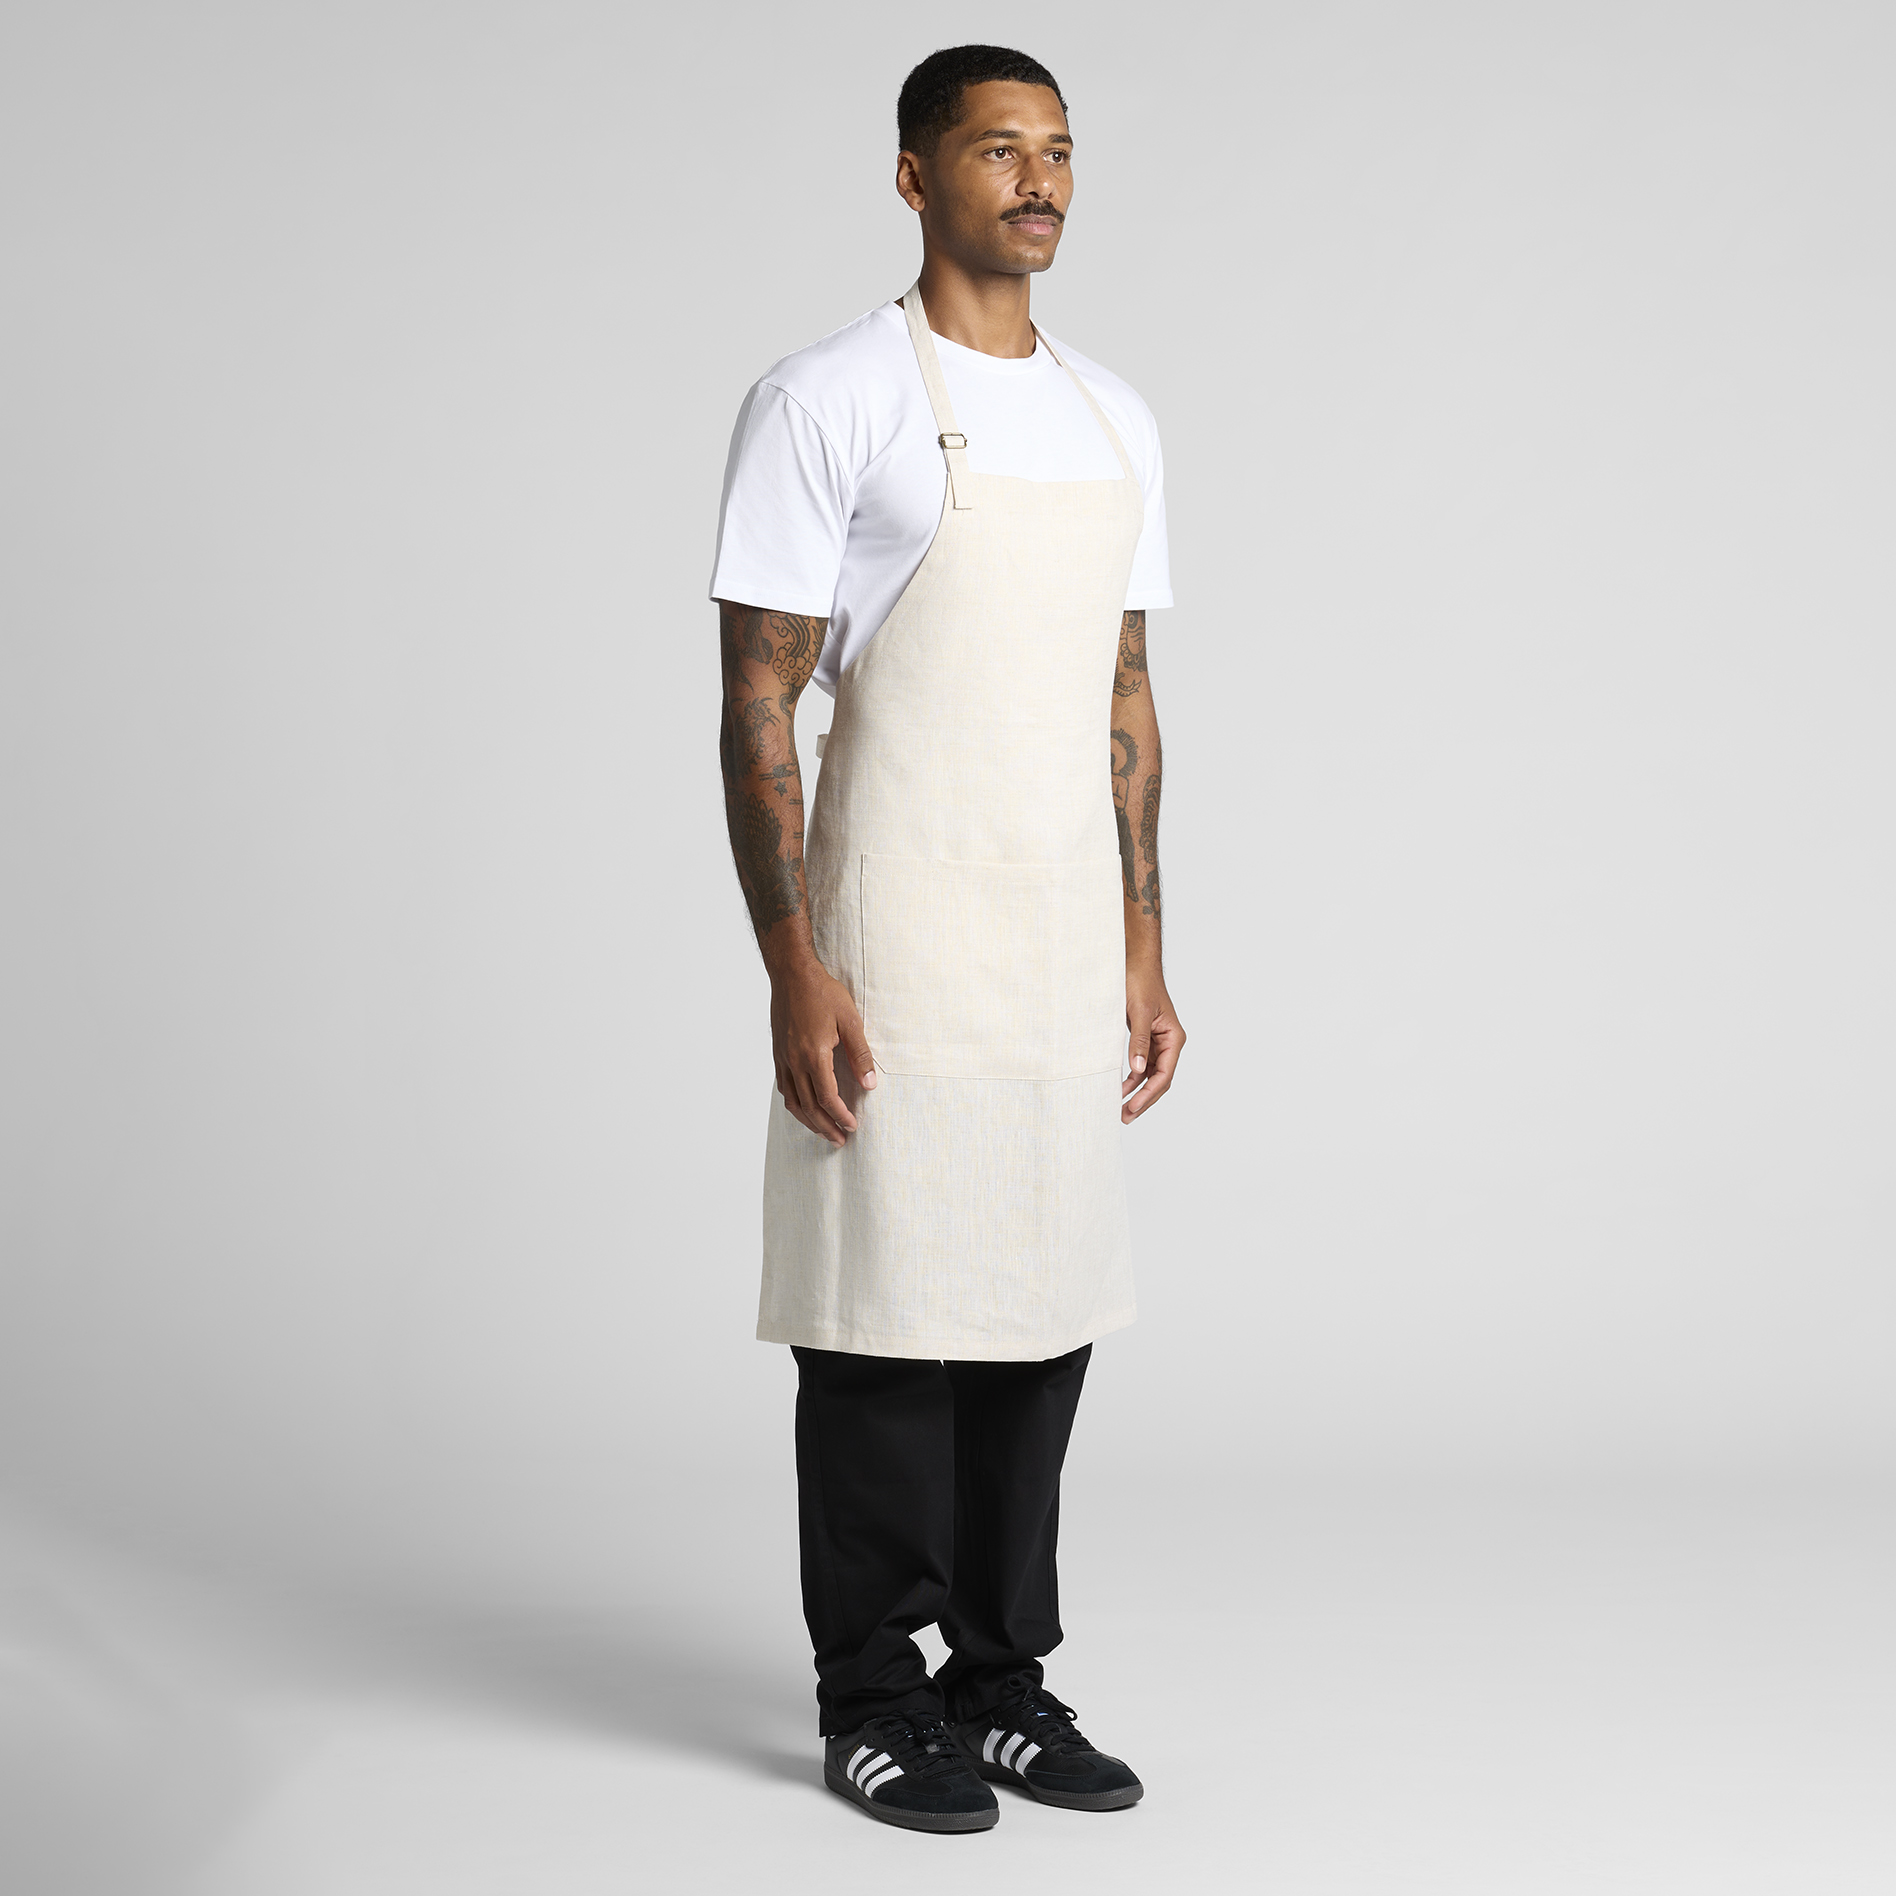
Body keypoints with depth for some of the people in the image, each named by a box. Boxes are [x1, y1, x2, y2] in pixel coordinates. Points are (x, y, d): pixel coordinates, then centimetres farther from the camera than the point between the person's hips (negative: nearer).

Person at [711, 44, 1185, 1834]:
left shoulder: (1113, 422, 13)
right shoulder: (827, 401, -7)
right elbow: (758, 702, -10)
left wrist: (1143, 950, 12)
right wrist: (794, 971, -16)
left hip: (1069, 938, 6)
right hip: (897, 934, -6)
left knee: (1040, 1305, 11)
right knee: (887, 1312, 1)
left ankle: (1004, 1682, 24)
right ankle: (873, 1701, 15)